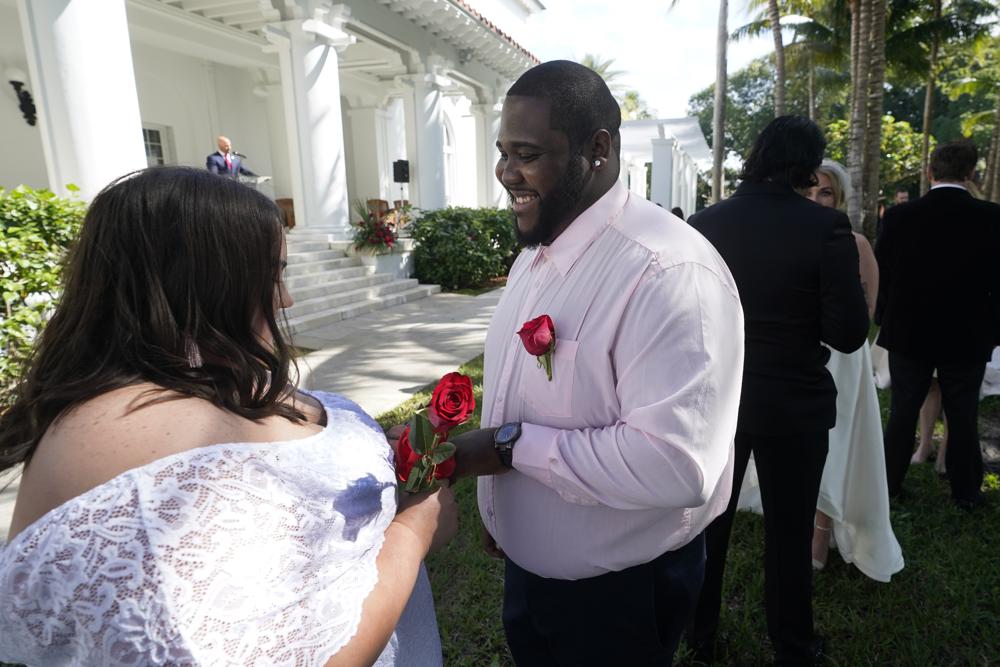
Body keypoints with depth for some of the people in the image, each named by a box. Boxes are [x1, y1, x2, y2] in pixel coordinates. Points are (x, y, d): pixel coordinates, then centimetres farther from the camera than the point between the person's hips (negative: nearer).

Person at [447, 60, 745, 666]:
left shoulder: (669, 272, -28)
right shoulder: (534, 255, 2)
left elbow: (676, 462, -34)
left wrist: (514, 446, -27)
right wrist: (499, 510, 15)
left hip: (618, 593, -7)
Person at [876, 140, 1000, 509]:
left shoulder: (898, 216, -9)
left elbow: (881, 274, -2)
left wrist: (886, 320, 11)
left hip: (908, 333, 1)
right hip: (967, 337, 0)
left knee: (902, 411, 12)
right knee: (963, 417, 13)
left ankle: (889, 483, 22)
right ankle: (965, 491, 26)